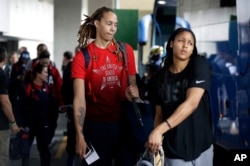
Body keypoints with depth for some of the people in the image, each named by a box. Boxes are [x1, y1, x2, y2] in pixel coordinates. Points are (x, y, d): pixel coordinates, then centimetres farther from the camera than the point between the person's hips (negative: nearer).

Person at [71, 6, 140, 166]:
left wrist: (133, 90, -15)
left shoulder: (126, 51, 3)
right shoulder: (82, 56, -6)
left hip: (124, 122, 2)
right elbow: (79, 98, -11)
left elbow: (133, 83, 10)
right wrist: (80, 135, -18)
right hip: (96, 125, -2)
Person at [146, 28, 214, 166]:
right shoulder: (160, 76, 3)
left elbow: (191, 103, -19)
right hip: (173, 150, 2)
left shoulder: (199, 65, -8)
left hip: (200, 145, -1)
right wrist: (155, 139, -17)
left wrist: (159, 130, -27)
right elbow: (159, 113, 4)